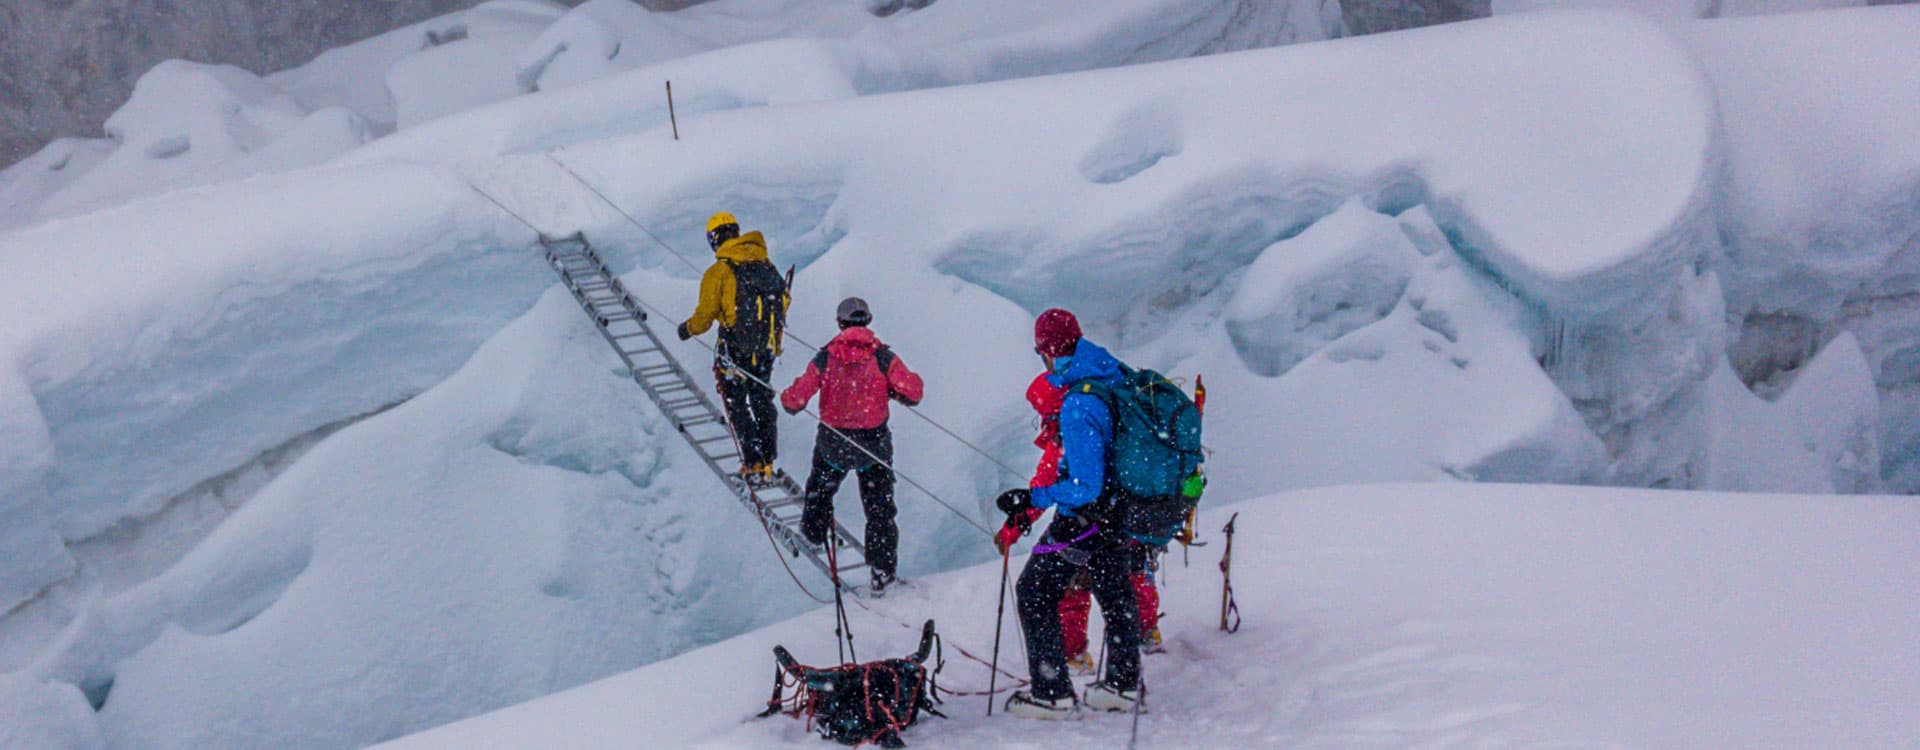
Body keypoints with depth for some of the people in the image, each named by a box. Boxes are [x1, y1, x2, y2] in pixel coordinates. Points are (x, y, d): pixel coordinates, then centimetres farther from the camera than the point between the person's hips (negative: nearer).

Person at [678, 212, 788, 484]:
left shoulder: (718, 272, -11)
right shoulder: (766, 265, 4)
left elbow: (705, 316, -8)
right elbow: (782, 303, 12)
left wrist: (688, 329, 14)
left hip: (736, 349, -5)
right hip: (767, 348, 5)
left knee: (736, 405, 7)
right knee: (762, 401, 19)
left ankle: (754, 466, 2)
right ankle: (767, 463, 21)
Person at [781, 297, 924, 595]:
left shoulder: (826, 357, -10)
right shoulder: (883, 357, -12)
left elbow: (796, 400, -11)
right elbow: (913, 394, -17)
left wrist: (788, 398, 13)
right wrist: (891, 389, 4)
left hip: (833, 442, 1)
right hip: (874, 444, -1)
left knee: (820, 488, 32)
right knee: (879, 510, 9)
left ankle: (813, 532, 52)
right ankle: (882, 572, 6)